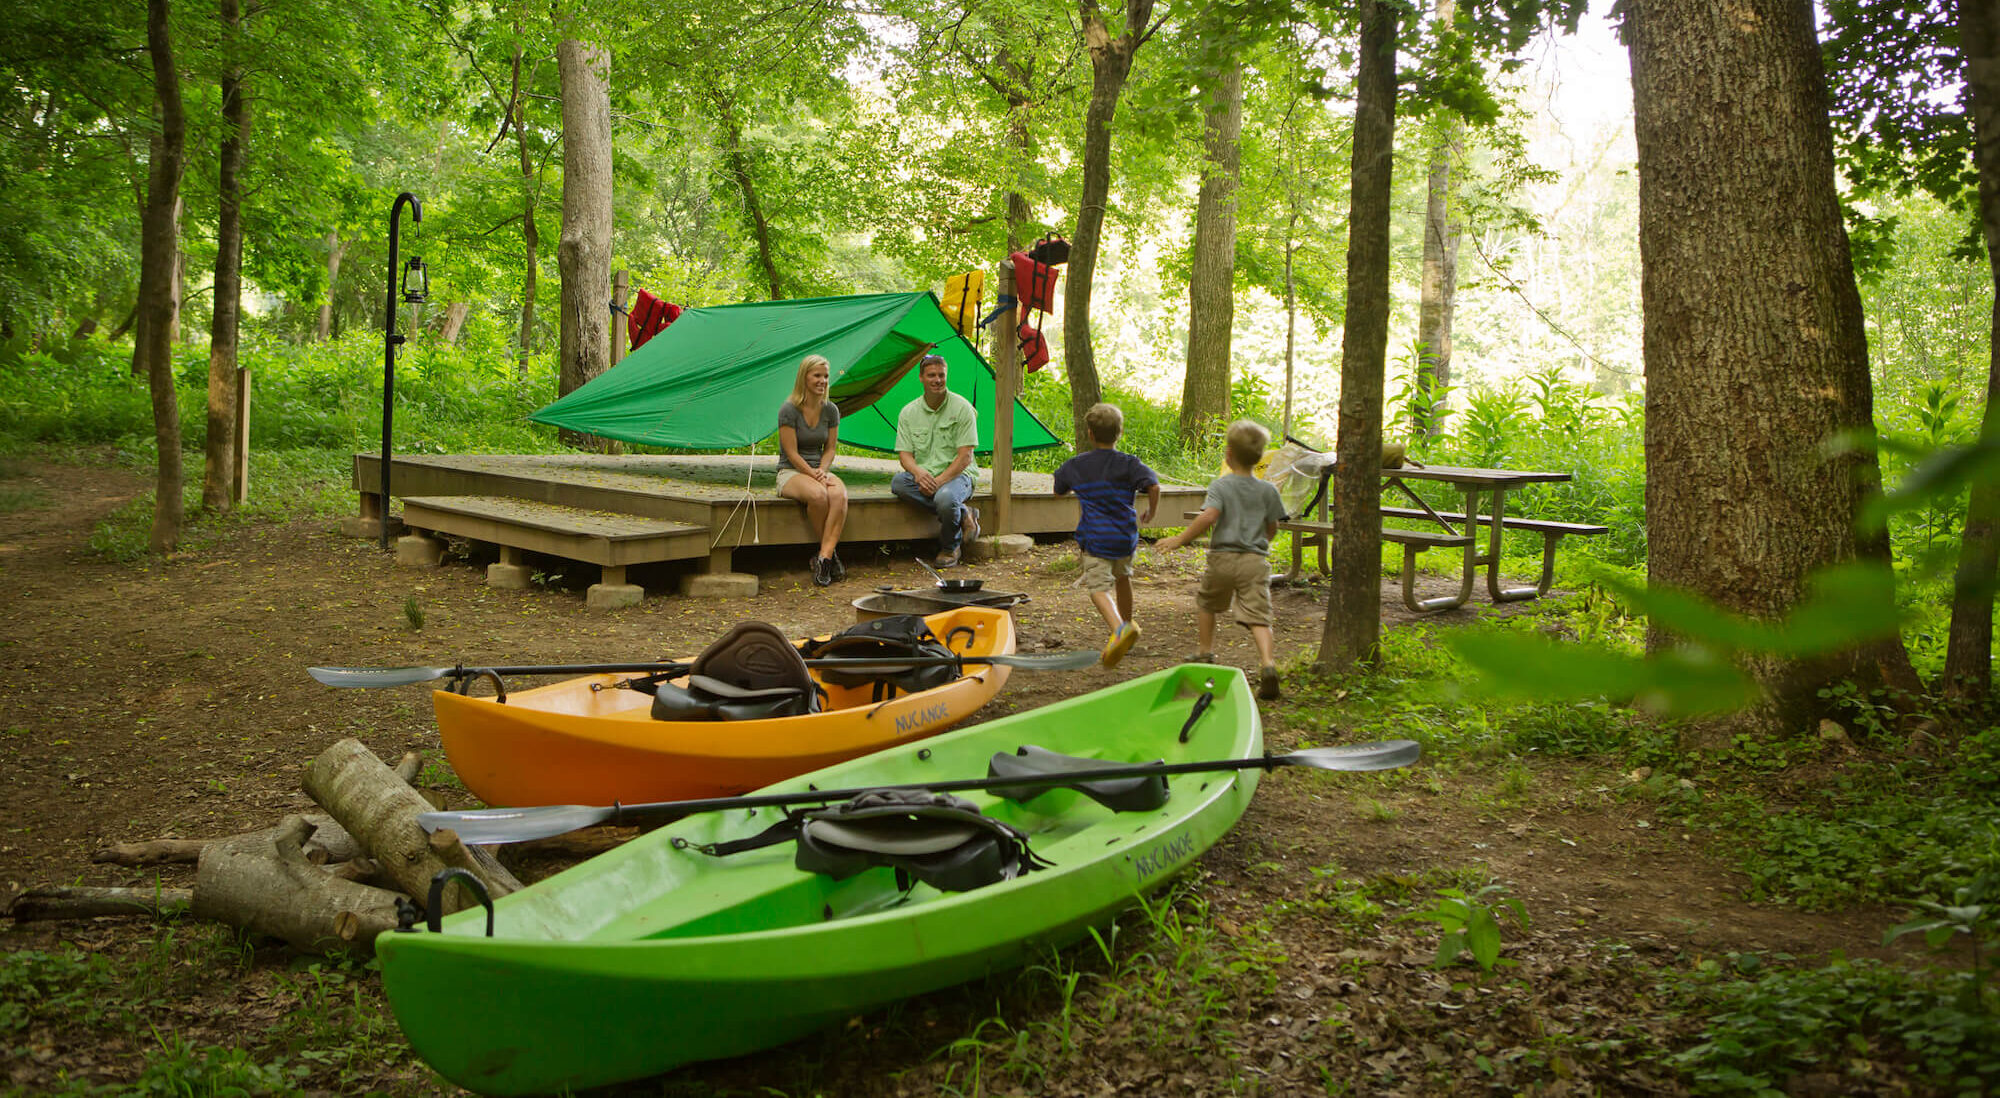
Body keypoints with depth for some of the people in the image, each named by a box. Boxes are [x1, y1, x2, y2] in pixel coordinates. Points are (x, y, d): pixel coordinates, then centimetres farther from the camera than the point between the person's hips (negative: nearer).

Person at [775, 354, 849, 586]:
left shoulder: (831, 410, 7)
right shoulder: (788, 410, -9)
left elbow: (830, 448, 10)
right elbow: (792, 454, -11)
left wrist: (822, 471, -9)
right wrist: (814, 476, -19)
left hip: (820, 470, 4)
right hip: (791, 472, -4)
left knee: (839, 495, -33)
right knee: (818, 495, -39)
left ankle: (824, 558, -36)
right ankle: (831, 552, -20)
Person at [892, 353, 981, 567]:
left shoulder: (962, 407, -4)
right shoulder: (908, 412, 7)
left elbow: (965, 456, -10)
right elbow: (904, 453, 3)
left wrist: (940, 480, -22)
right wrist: (918, 472, -21)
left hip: (957, 474, -4)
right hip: (923, 476, 4)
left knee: (945, 498, -38)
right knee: (898, 482, -28)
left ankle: (951, 547, -4)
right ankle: (962, 514, -18)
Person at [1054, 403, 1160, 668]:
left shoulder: (1075, 465, 2)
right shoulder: (1128, 463, -3)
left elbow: (1059, 490, 18)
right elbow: (1153, 486, -17)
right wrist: (1151, 512, 1)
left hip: (1094, 539, -2)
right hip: (1125, 538, 3)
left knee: (1098, 587, -11)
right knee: (1122, 577, 28)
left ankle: (1119, 628, -35)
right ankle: (1127, 622, 42)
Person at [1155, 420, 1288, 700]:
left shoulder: (1220, 486, -7)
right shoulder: (1267, 491, 5)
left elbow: (1209, 516, -23)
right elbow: (1273, 528, 12)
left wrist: (1180, 539, -17)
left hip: (1223, 558, -2)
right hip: (1256, 560, 2)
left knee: (1206, 603, 24)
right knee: (1258, 615, -5)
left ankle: (1207, 654, 32)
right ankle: (1267, 664, -25)